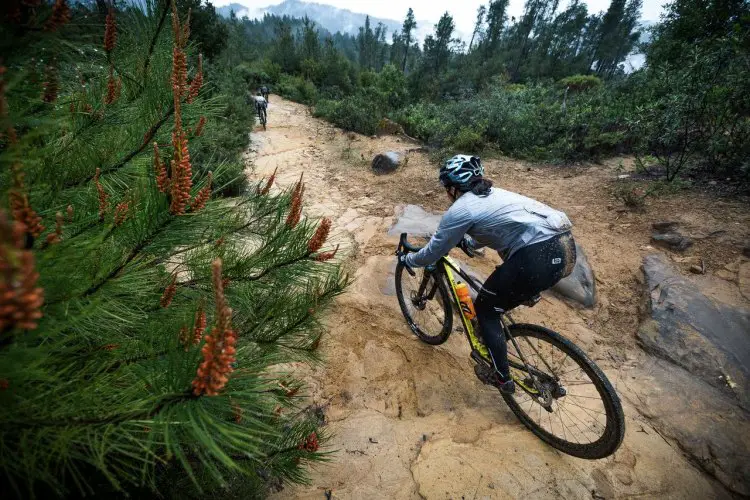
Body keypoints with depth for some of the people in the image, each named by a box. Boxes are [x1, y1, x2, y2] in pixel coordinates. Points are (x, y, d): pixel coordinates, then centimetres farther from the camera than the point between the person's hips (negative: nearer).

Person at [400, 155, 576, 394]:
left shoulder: (460, 210, -3)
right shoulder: (493, 193, 22)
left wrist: (406, 259, 23)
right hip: (565, 247, 9)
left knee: (485, 310, 14)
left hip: (538, 258, -9)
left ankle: (503, 379, 26)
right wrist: (466, 242, 52)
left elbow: (432, 253, 5)